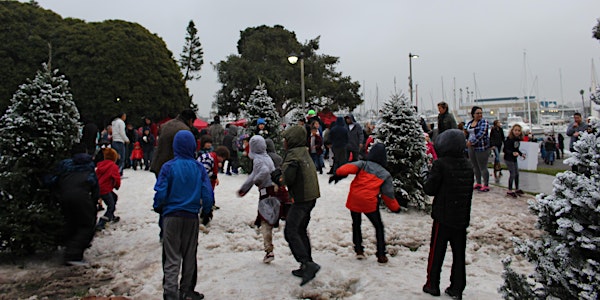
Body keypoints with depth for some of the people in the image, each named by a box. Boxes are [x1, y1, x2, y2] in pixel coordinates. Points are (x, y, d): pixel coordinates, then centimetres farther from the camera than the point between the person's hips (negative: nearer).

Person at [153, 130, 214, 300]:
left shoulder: (168, 167, -10)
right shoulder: (199, 168, -5)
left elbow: (161, 193, -10)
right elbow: (207, 193, -4)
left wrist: (158, 208, 9)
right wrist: (206, 211, 13)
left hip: (172, 216, -2)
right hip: (192, 217, 2)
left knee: (172, 258, 6)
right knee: (189, 256, 16)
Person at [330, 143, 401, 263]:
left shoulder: (363, 164, 10)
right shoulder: (385, 174, 10)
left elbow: (351, 167, -12)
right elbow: (388, 194, 12)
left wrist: (339, 173, -24)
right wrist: (395, 207, 25)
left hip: (354, 199, 1)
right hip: (370, 202, -1)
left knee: (356, 224, 22)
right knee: (378, 227, 16)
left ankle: (359, 250, 21)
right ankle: (381, 255, 13)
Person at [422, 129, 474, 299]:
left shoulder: (441, 164, -17)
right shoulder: (468, 166, 3)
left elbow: (429, 189, -14)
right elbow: (470, 192, 11)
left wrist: (430, 177, 4)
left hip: (443, 216, -5)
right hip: (462, 218, 5)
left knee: (436, 252, 8)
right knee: (459, 253, 12)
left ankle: (432, 285, 16)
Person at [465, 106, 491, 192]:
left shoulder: (484, 122, -8)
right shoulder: (469, 123, 12)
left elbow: (481, 133, -19)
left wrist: (471, 141, -20)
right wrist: (467, 141, -2)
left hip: (481, 147, -7)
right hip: (471, 147, 7)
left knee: (483, 167, -4)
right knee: (475, 166, 14)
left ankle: (486, 185, 5)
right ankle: (478, 183, 26)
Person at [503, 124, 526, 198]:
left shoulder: (518, 139, 5)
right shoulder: (509, 139, -20)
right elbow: (506, 150, -24)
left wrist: (521, 154, 13)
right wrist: (513, 153, -37)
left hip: (514, 159, 9)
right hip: (508, 159, -9)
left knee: (517, 174, 16)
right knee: (512, 174, -7)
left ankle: (517, 189, 31)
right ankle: (509, 191, 3)